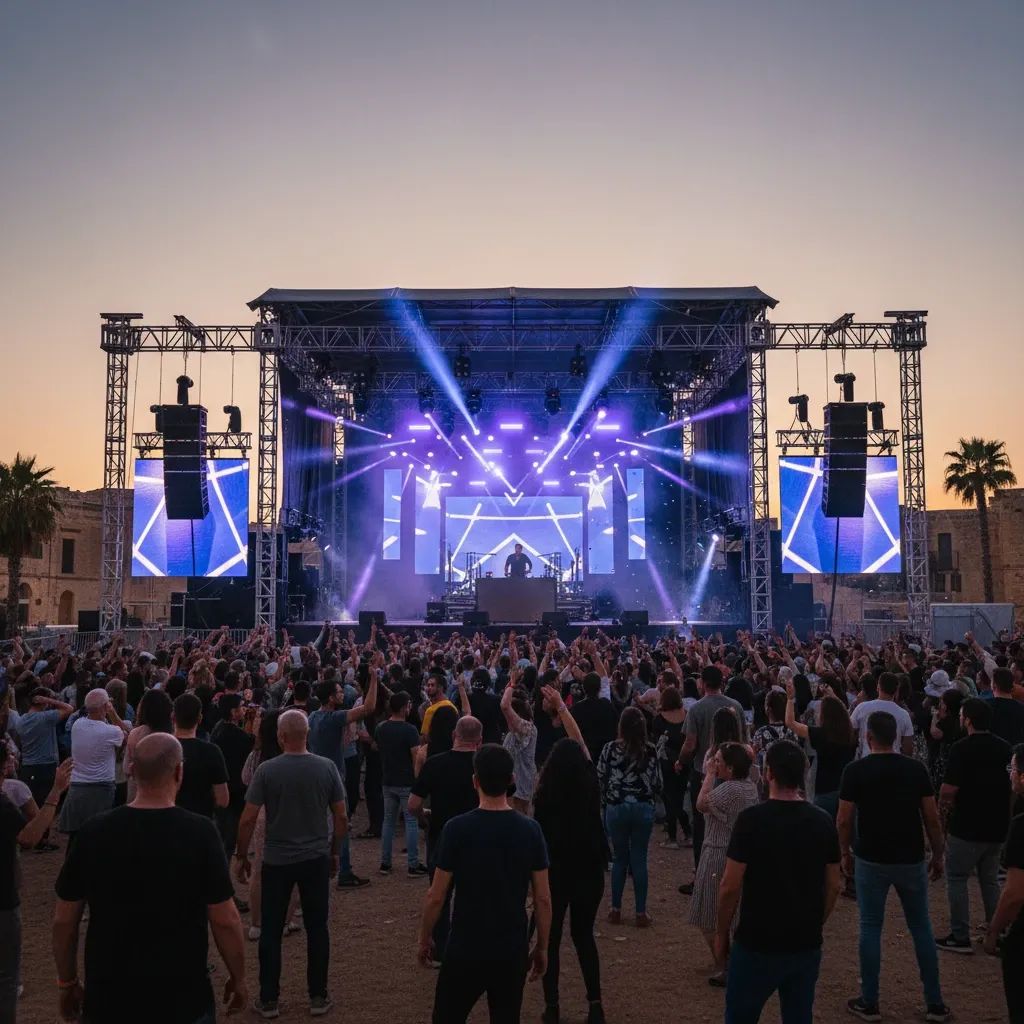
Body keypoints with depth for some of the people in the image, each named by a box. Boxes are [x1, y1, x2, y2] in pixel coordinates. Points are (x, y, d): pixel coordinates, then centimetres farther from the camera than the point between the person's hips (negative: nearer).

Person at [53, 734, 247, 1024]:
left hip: (107, 998, 2)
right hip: (183, 1000, -2)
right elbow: (225, 921, -13)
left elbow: (63, 920, -1)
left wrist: (67, 983, 13)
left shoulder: (94, 832, -9)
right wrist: (238, 978, 2)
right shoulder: (200, 832, -16)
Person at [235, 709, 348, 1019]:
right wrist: (334, 852, 13)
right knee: (317, 928, 11)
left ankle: (269, 1000, 18)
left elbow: (247, 820, -10)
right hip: (316, 859, 1)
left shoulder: (267, 770, -12)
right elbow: (341, 818, -1)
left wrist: (241, 856, 4)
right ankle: (318, 997, 18)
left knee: (271, 930, 11)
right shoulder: (327, 767, -7)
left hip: (277, 860, -1)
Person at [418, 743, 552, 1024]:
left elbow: (436, 897, -9)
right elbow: (543, 899, -2)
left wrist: (424, 939, 7)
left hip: (465, 950, -2)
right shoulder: (530, 830, -6)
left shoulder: (457, 828, -14)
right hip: (512, 951, 2)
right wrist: (542, 947, 11)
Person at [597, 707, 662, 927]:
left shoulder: (610, 748, -9)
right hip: (643, 809, 0)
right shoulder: (650, 751, -6)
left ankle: (616, 910, 20)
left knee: (619, 858, 14)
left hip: (616, 808, 0)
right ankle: (641, 913, 12)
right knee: (639, 859, 9)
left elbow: (599, 778, -4)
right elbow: (658, 784, -2)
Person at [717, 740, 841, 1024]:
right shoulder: (822, 821, -2)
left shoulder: (751, 819, -16)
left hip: (758, 944, -4)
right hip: (807, 945, 4)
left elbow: (731, 887, -14)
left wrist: (722, 934, 0)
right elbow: (833, 886, 6)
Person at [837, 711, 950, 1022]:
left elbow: (844, 821, -6)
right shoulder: (916, 768, -4)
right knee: (921, 928, 14)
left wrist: (846, 853, 9)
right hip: (911, 859, 2)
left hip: (871, 860, -2)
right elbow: (932, 818, -2)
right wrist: (937, 855, 10)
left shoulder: (856, 770, -9)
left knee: (870, 929, 7)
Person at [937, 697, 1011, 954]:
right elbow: (1011, 785, 14)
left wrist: (945, 804, 1)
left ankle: (960, 937, 7)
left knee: (956, 879, 5)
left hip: (967, 828, -7)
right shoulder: (1006, 748, 3)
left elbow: (948, 790, -19)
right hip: (997, 827, 7)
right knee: (990, 880, 19)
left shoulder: (961, 749, -19)